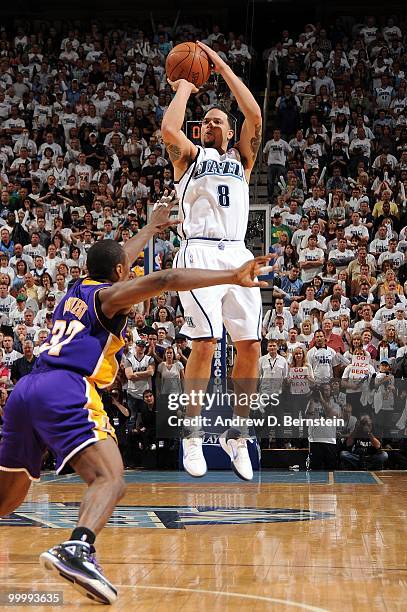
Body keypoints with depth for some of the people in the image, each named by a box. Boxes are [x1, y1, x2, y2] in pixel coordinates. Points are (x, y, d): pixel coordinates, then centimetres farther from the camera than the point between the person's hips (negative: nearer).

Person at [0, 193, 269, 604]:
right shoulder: (109, 295, 8)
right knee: (110, 479, -21)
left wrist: (151, 229, 66)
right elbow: (162, 281, -10)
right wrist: (232, 277, -16)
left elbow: (111, 262, 51)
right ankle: (76, 549, -49)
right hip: (64, 390, -8)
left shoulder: (77, 290, 29)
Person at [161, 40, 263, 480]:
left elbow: (254, 116, 6)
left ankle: (237, 434, 11)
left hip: (237, 254, 4)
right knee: (205, 342, -16)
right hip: (200, 253, -4)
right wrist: (183, 89, 9)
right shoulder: (189, 156, 14)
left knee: (250, 346, -2)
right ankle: (192, 436, -6)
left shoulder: (241, 158, 22)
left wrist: (223, 68, 11)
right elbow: (169, 129, -7)